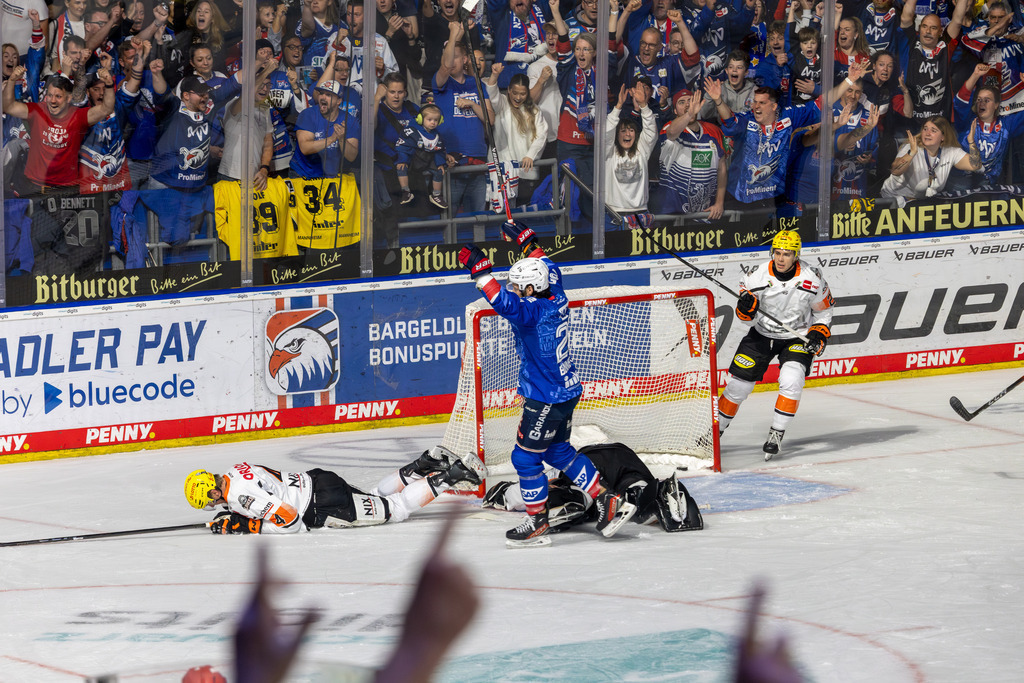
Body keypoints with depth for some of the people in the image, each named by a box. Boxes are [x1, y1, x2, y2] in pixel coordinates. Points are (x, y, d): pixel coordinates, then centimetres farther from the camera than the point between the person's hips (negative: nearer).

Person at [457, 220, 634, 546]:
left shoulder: (533, 311, -24)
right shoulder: (556, 299, 1)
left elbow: (505, 303, -43)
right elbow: (550, 271, 22)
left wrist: (480, 270, -42)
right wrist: (527, 241, 27)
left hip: (545, 400, -10)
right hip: (567, 390, 10)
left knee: (525, 457, 3)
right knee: (557, 451, 22)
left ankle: (537, 522, 14)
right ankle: (608, 501, 22)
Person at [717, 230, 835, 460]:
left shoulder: (812, 279, -18)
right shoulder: (758, 275, -17)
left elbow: (823, 310, -1)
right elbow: (746, 316, -7)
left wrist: (819, 335, -14)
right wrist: (745, 307, -30)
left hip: (797, 338, -1)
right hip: (761, 335, 2)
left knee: (791, 380, -26)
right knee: (738, 384, 0)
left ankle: (776, 434, -16)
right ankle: (715, 430, 20)